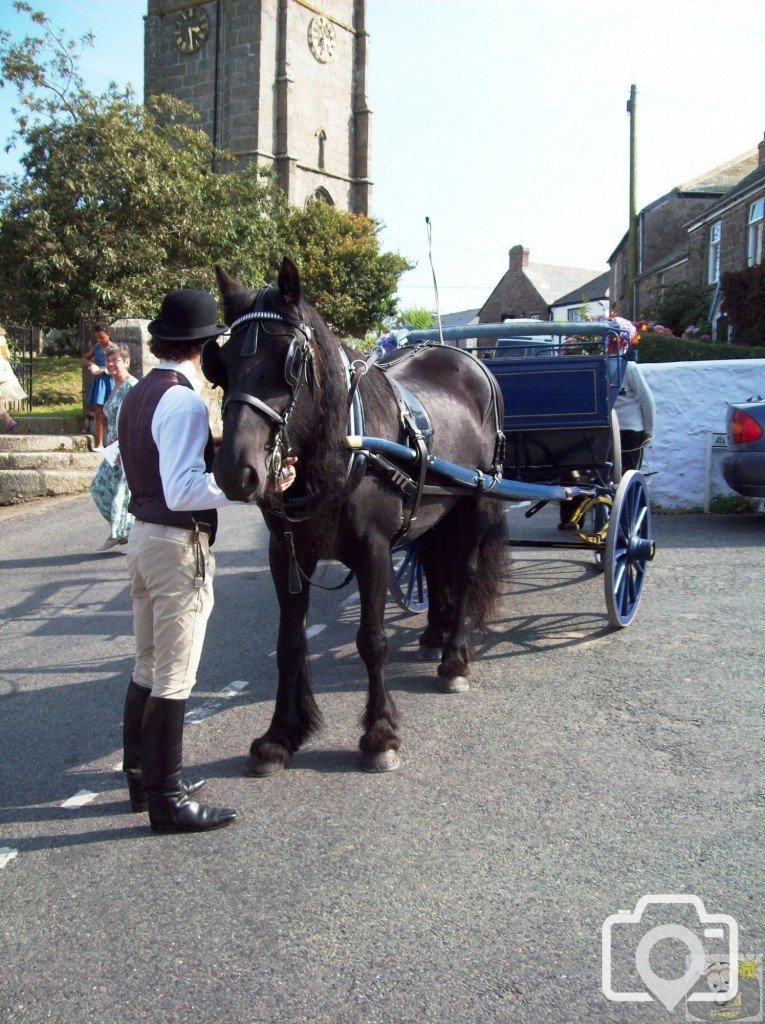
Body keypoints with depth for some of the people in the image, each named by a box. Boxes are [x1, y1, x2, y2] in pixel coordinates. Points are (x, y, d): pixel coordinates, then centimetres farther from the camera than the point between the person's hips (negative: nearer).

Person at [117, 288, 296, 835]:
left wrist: (212, 450, 14)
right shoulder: (184, 402, -19)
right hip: (179, 545, -9)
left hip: (144, 536, 10)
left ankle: (142, 777, 32)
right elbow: (183, 490, -26)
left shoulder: (139, 395, 10)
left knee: (149, 667, 19)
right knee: (174, 678, -1)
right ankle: (168, 800, 9)